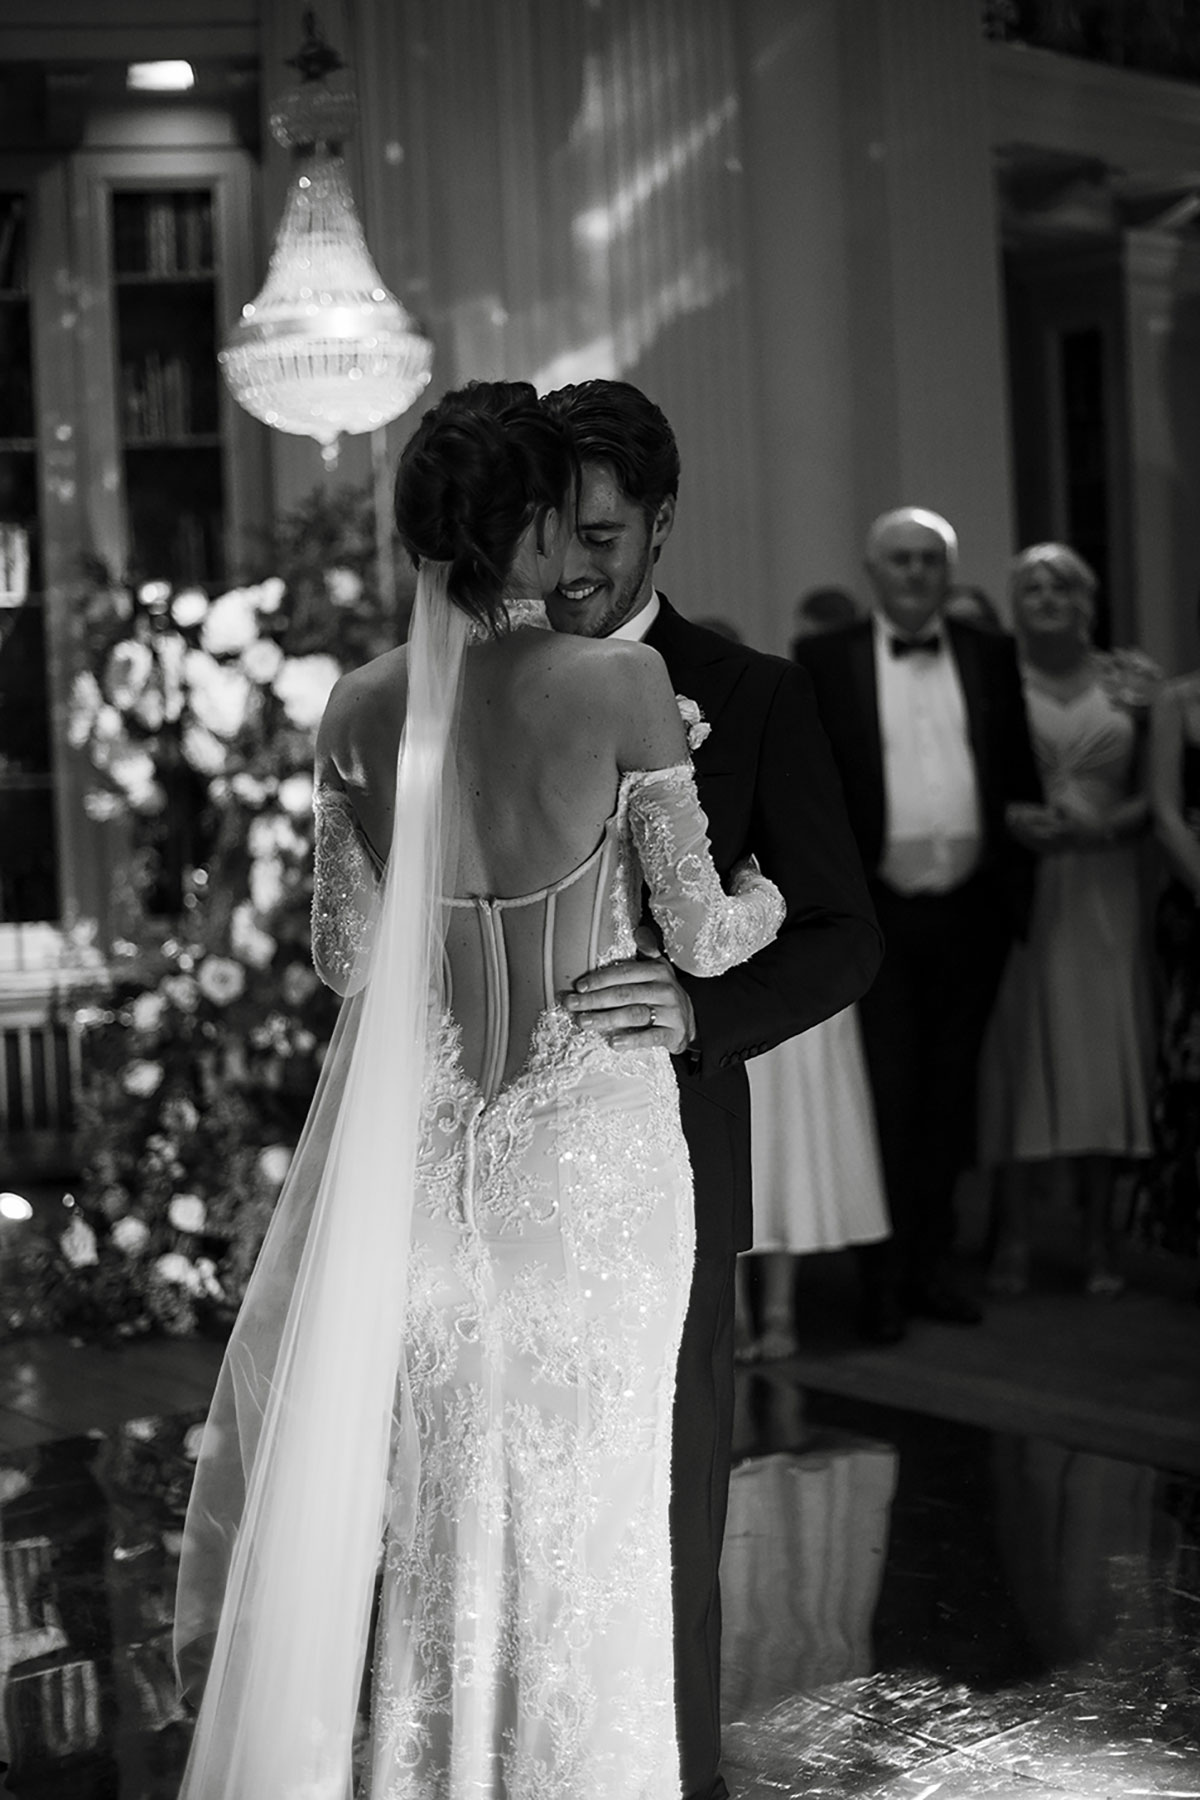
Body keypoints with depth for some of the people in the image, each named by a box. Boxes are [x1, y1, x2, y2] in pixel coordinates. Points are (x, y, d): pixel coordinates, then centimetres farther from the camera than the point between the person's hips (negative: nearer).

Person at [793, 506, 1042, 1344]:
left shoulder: (990, 657, 9)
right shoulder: (824, 661, 1)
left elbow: (1020, 775, 9)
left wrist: (1018, 886, 3)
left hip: (971, 910, 3)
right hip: (877, 912, -3)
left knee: (949, 1094, 10)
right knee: (885, 1097, 0)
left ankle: (933, 1262, 21)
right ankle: (885, 1278, 8)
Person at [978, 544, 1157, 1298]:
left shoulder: (1131, 680, 8)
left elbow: (1153, 795, 8)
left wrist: (1102, 825, -11)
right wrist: (1009, 820, -15)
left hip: (1102, 893, 2)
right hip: (1014, 889, -2)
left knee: (1102, 1051, 2)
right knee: (1017, 1048, -2)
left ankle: (1099, 1239, 9)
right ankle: (1014, 1240, 3)